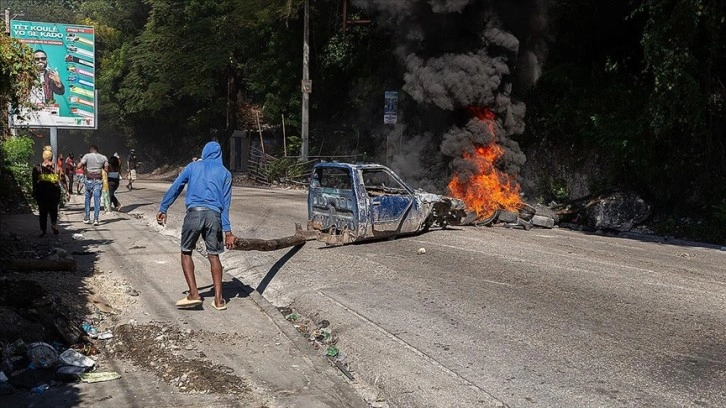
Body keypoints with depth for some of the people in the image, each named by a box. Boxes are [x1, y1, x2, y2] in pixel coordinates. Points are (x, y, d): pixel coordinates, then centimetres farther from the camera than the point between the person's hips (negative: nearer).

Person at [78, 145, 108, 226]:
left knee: (87, 199, 14)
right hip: (98, 180, 1)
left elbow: (79, 166, -7)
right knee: (97, 199, 1)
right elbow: (106, 169, 2)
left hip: (89, 179, -1)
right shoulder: (103, 157, 4)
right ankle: (95, 219, -5)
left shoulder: (87, 156, -1)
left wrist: (84, 165, 13)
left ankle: (86, 218, 16)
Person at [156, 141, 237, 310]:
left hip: (194, 213, -1)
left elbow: (175, 188, 9)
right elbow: (225, 203, 8)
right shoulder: (225, 173, 14)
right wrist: (227, 231, 6)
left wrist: (163, 209, 13)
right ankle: (218, 299, 6)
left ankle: (194, 294, 2)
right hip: (214, 215, 1)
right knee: (213, 256, 8)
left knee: (186, 252, 12)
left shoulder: (193, 166, 14)